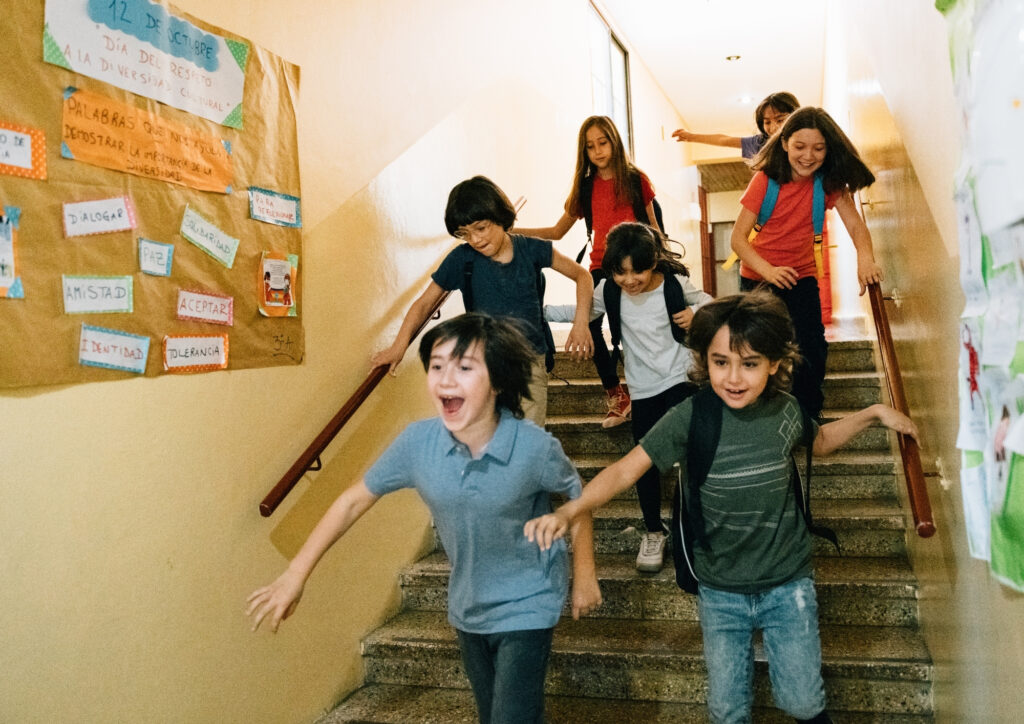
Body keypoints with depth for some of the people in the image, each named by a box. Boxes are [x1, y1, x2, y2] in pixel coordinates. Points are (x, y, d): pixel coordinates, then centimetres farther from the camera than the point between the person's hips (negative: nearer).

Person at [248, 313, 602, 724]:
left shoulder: (535, 448, -26)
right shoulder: (417, 442, -19)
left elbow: (576, 497, -6)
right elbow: (355, 500, -6)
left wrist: (584, 575, 1)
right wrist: (295, 574, -5)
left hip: (526, 607, -4)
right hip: (467, 608, 4)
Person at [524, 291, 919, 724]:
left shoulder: (784, 410, -10)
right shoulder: (690, 418, -19)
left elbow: (819, 442, 15)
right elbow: (626, 469, -25)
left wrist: (874, 413, 6)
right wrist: (568, 512, -40)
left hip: (788, 583, 1)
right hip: (720, 591, -1)